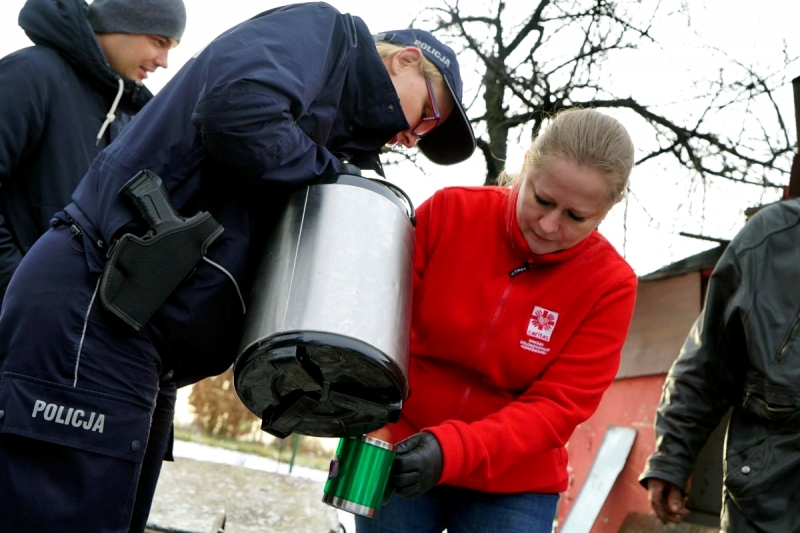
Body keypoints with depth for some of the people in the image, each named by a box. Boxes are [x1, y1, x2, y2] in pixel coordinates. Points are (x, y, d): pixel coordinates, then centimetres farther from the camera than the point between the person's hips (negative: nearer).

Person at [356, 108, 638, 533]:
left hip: (511, 486, -1)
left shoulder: (610, 286, -12)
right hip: (396, 459, 1)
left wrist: (455, 450, -31)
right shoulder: (449, 211, -11)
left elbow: (556, 407, -16)